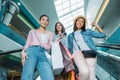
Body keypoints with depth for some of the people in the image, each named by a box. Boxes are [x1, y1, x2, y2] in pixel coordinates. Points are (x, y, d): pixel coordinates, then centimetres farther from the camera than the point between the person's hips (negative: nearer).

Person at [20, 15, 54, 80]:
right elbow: (27, 43, 12)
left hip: (43, 54, 1)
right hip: (32, 51, -1)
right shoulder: (32, 31, 25)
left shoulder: (49, 34, 29)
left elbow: (49, 47, 18)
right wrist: (23, 52, -8)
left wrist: (41, 44, -1)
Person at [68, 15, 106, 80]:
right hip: (77, 53, 0)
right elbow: (69, 48, 25)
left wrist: (96, 26, 14)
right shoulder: (70, 35, 28)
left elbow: (102, 35, 22)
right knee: (85, 72, -31)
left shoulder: (87, 31, 25)